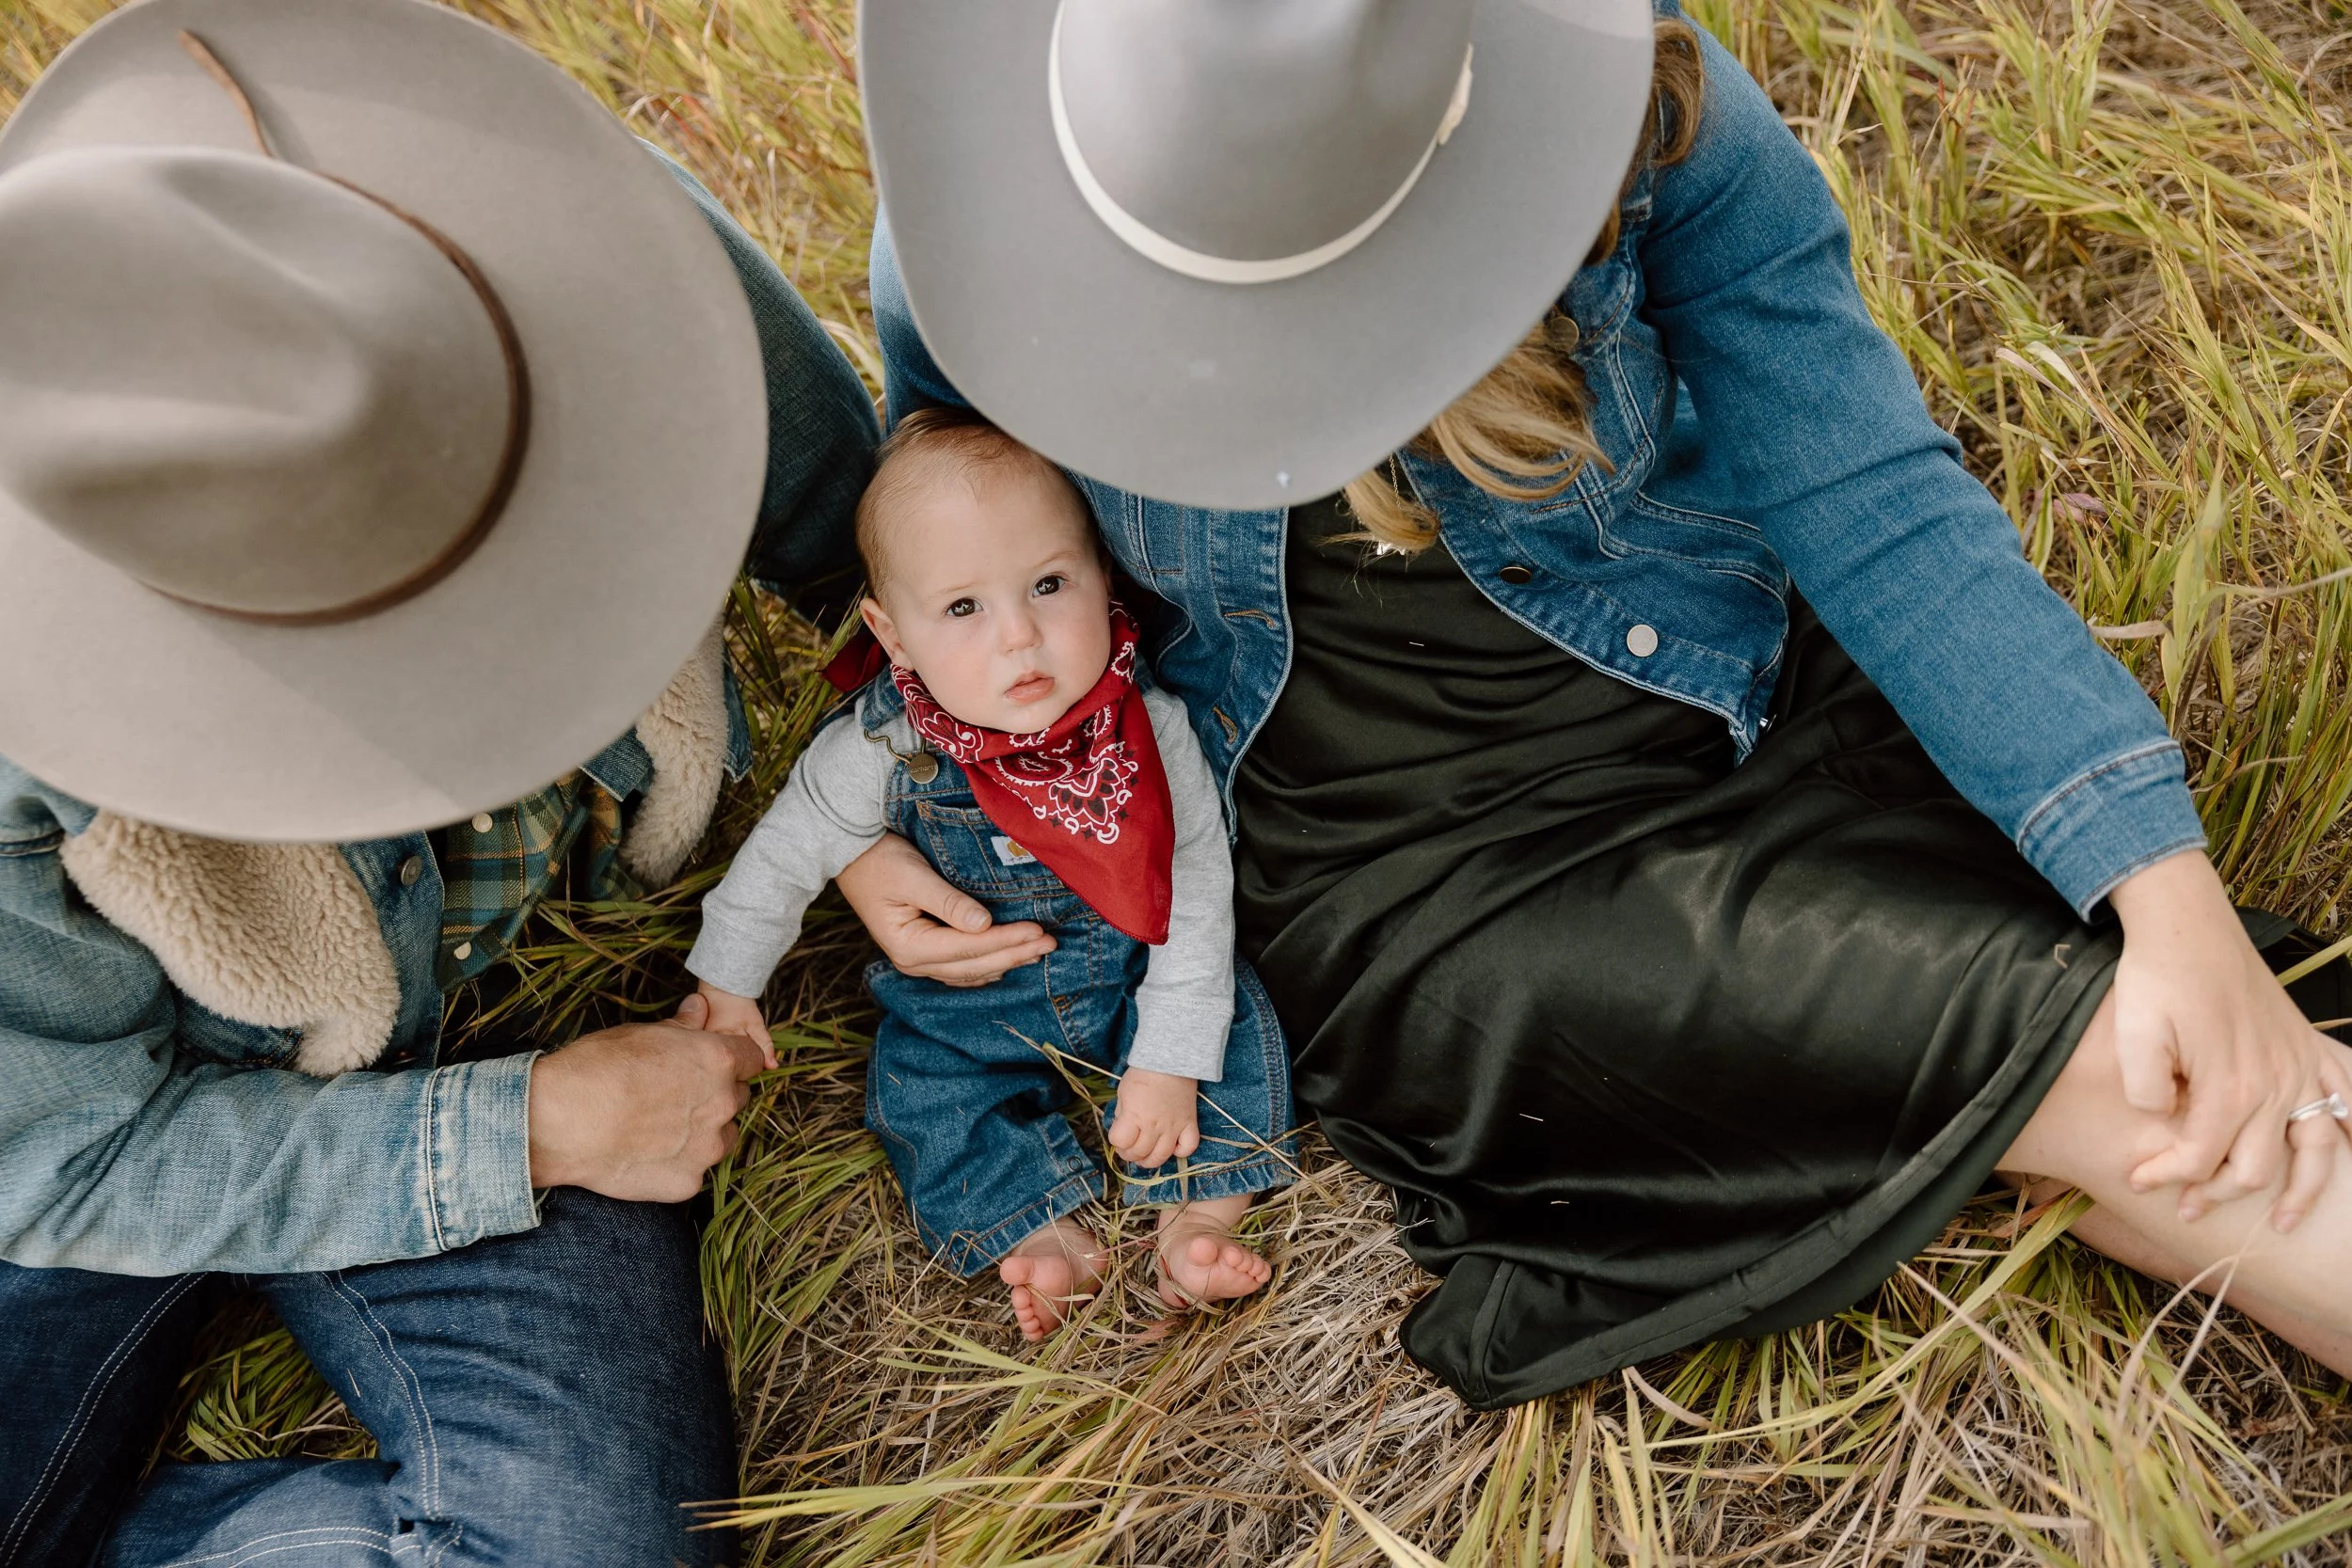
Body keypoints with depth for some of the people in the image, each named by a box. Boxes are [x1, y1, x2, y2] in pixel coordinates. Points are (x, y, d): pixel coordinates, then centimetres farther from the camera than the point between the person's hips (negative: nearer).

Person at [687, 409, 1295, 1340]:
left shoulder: (1150, 726, -25)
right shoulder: (882, 751, -27)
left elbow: (1197, 892, -18)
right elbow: (783, 855, -9)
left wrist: (1169, 1059, -21)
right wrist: (727, 989, 1)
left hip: (1136, 976, 0)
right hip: (966, 1002, 0)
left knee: (1233, 1019, -17)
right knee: (920, 1086, -18)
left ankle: (1196, 1223, -12)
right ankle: (1050, 1242, -13)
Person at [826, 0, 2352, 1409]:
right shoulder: (980, 219, -10)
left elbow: (1872, 500, -11)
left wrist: (2174, 895, -17)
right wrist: (864, 821, -2)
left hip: (1746, 723, 2)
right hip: (1405, 872, -1)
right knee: (2096, 1066, -19)